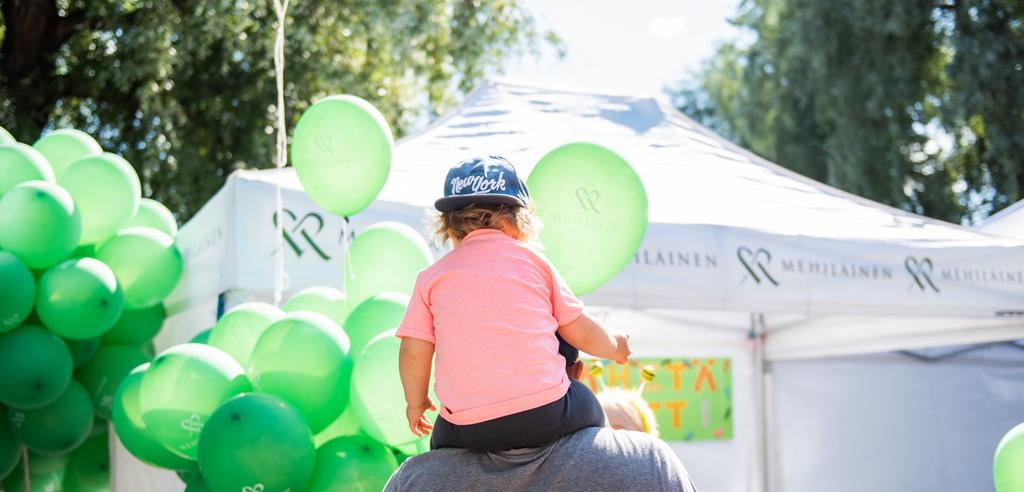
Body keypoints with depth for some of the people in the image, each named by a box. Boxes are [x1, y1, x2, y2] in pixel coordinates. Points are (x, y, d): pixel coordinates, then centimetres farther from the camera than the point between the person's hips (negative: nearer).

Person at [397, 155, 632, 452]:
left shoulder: (431, 277, 8)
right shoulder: (532, 260, 9)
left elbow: (413, 353, 3)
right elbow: (581, 333, 12)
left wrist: (416, 403, 22)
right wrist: (615, 347, 33)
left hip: (470, 431, 1)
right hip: (546, 414, 0)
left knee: (442, 440, 33)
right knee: (587, 409, 30)